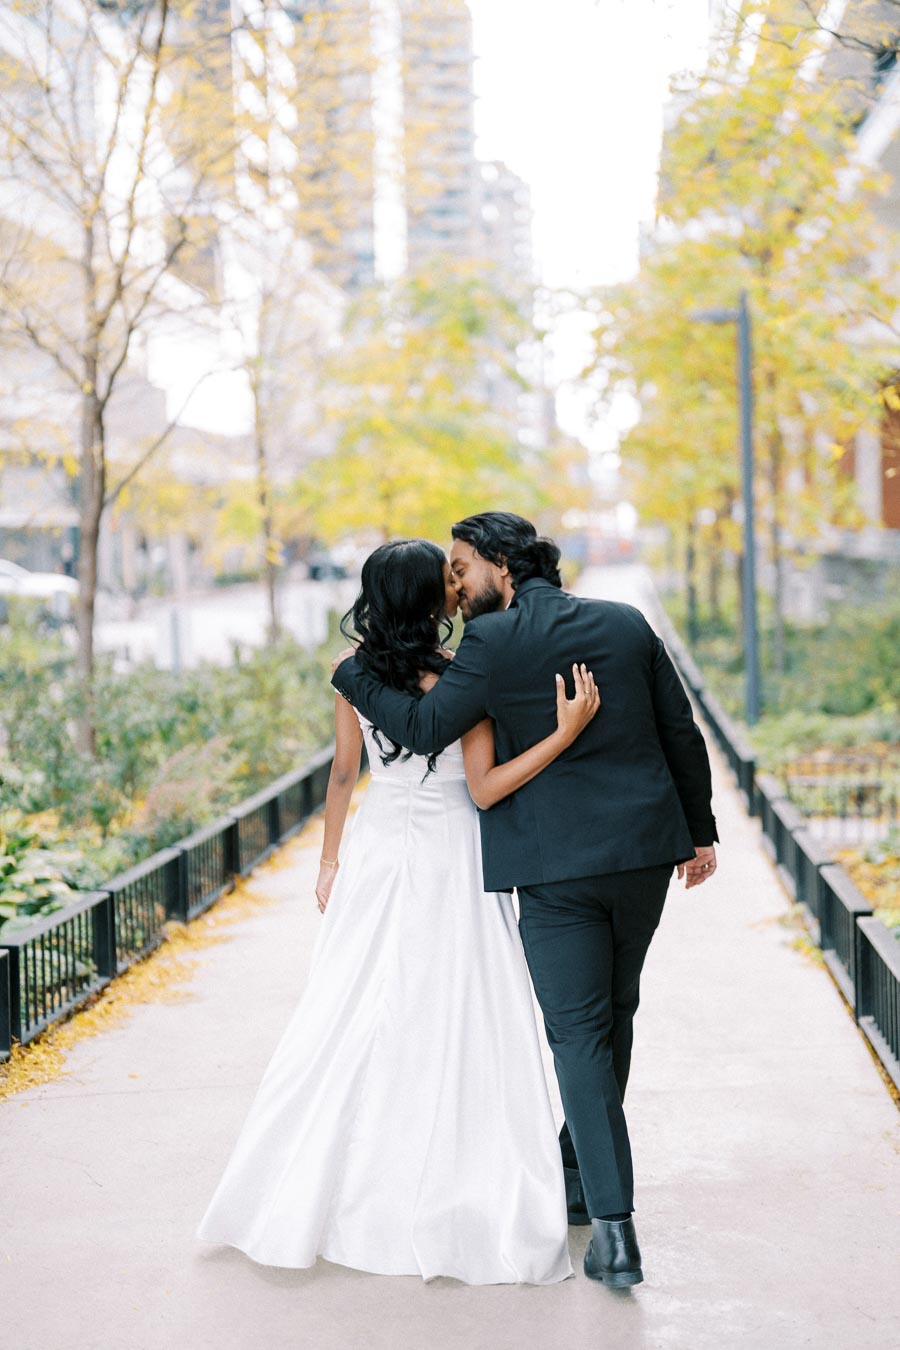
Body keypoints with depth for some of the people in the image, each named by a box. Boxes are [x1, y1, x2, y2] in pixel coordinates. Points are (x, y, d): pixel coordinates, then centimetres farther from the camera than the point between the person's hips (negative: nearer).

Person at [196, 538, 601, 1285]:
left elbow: (343, 774, 5)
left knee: (354, 1022, 12)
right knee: (455, 1028, 3)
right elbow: (485, 789, -17)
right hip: (449, 862, -4)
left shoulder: (357, 674, -3)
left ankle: (318, 1195, 22)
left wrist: (330, 861, 15)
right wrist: (566, 732, -22)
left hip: (376, 857, 5)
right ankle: (463, 1202, 9)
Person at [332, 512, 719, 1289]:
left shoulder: (494, 641, -8)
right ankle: (579, 1176, 34)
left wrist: (352, 672, 4)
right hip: (645, 849, 5)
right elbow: (682, 733, 11)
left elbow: (426, 730, -10)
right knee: (613, 1016, 19)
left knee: (580, 1034, -1)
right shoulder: (626, 623, 8)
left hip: (556, 865, -5)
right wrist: (699, 830, 21)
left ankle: (614, 1230, -7)